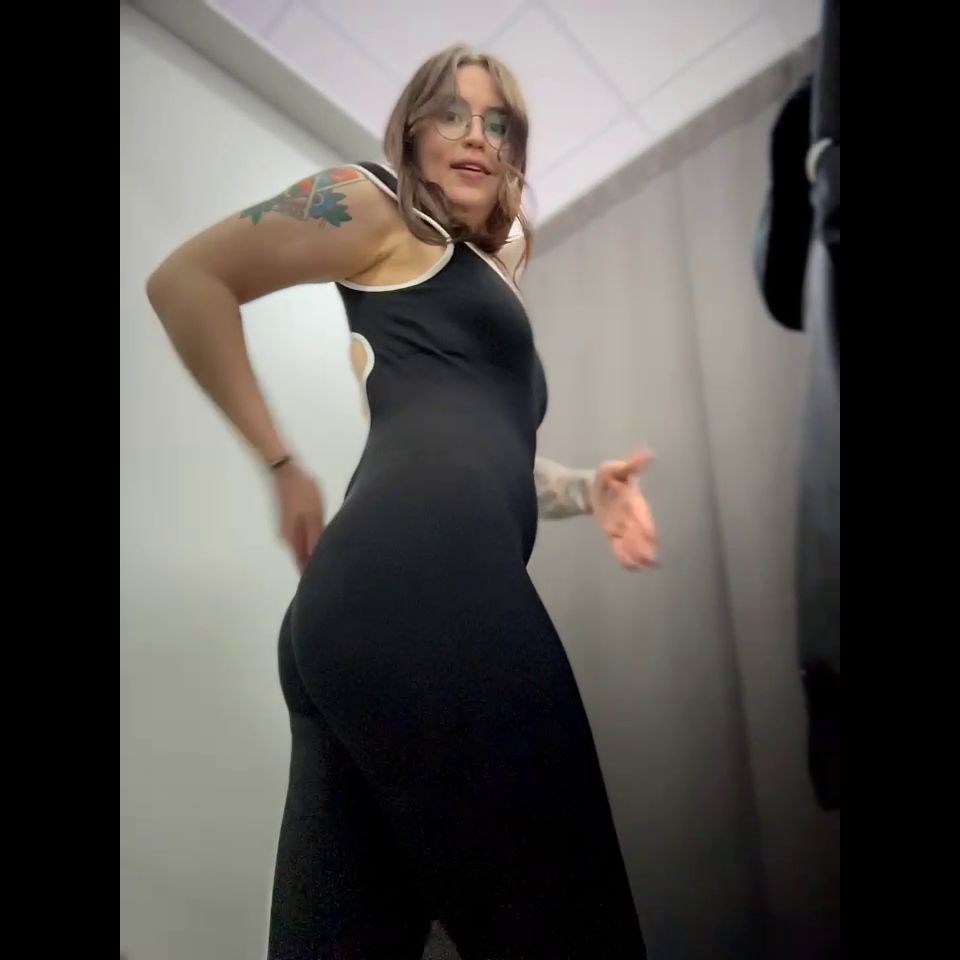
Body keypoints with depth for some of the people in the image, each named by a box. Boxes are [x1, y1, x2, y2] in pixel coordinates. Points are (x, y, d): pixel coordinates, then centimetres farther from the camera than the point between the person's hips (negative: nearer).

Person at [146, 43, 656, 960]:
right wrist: (284, 466, 3)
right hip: (421, 585, -9)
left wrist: (586, 489, 14)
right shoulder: (377, 206, 12)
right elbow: (185, 280, 7)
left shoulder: (485, 277, 34)